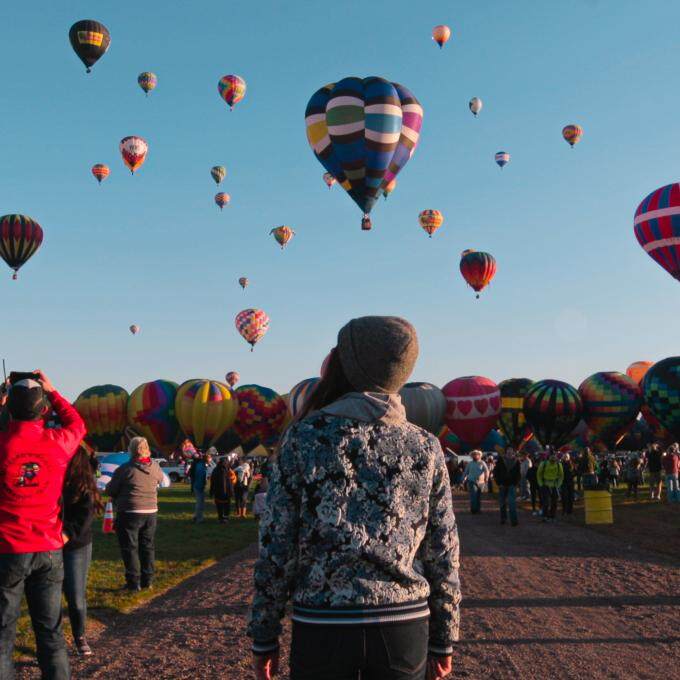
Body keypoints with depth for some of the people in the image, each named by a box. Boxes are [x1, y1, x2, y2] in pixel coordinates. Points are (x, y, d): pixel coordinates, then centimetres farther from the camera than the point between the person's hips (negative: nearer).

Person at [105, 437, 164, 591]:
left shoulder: (125, 469, -15)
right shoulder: (155, 467, -1)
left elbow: (110, 490, -7)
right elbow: (160, 479, 20)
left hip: (129, 513, -5)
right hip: (151, 512, 5)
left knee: (130, 547, 4)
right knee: (147, 546, 15)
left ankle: (134, 582, 4)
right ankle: (147, 580, 19)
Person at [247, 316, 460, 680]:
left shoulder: (304, 438, -6)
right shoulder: (425, 447, 0)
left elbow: (275, 547, -6)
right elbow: (443, 554, 3)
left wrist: (263, 637, 4)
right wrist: (443, 640, 13)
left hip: (322, 627, -1)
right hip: (404, 629, 2)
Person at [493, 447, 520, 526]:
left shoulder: (516, 461, 3)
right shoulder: (500, 460, 0)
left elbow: (518, 473, 9)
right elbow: (495, 472, 1)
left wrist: (516, 483, -3)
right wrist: (499, 483, -6)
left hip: (512, 485, -1)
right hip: (502, 485, 1)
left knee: (512, 503, -11)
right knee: (502, 503, 9)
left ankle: (514, 520, -12)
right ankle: (503, 518, 23)